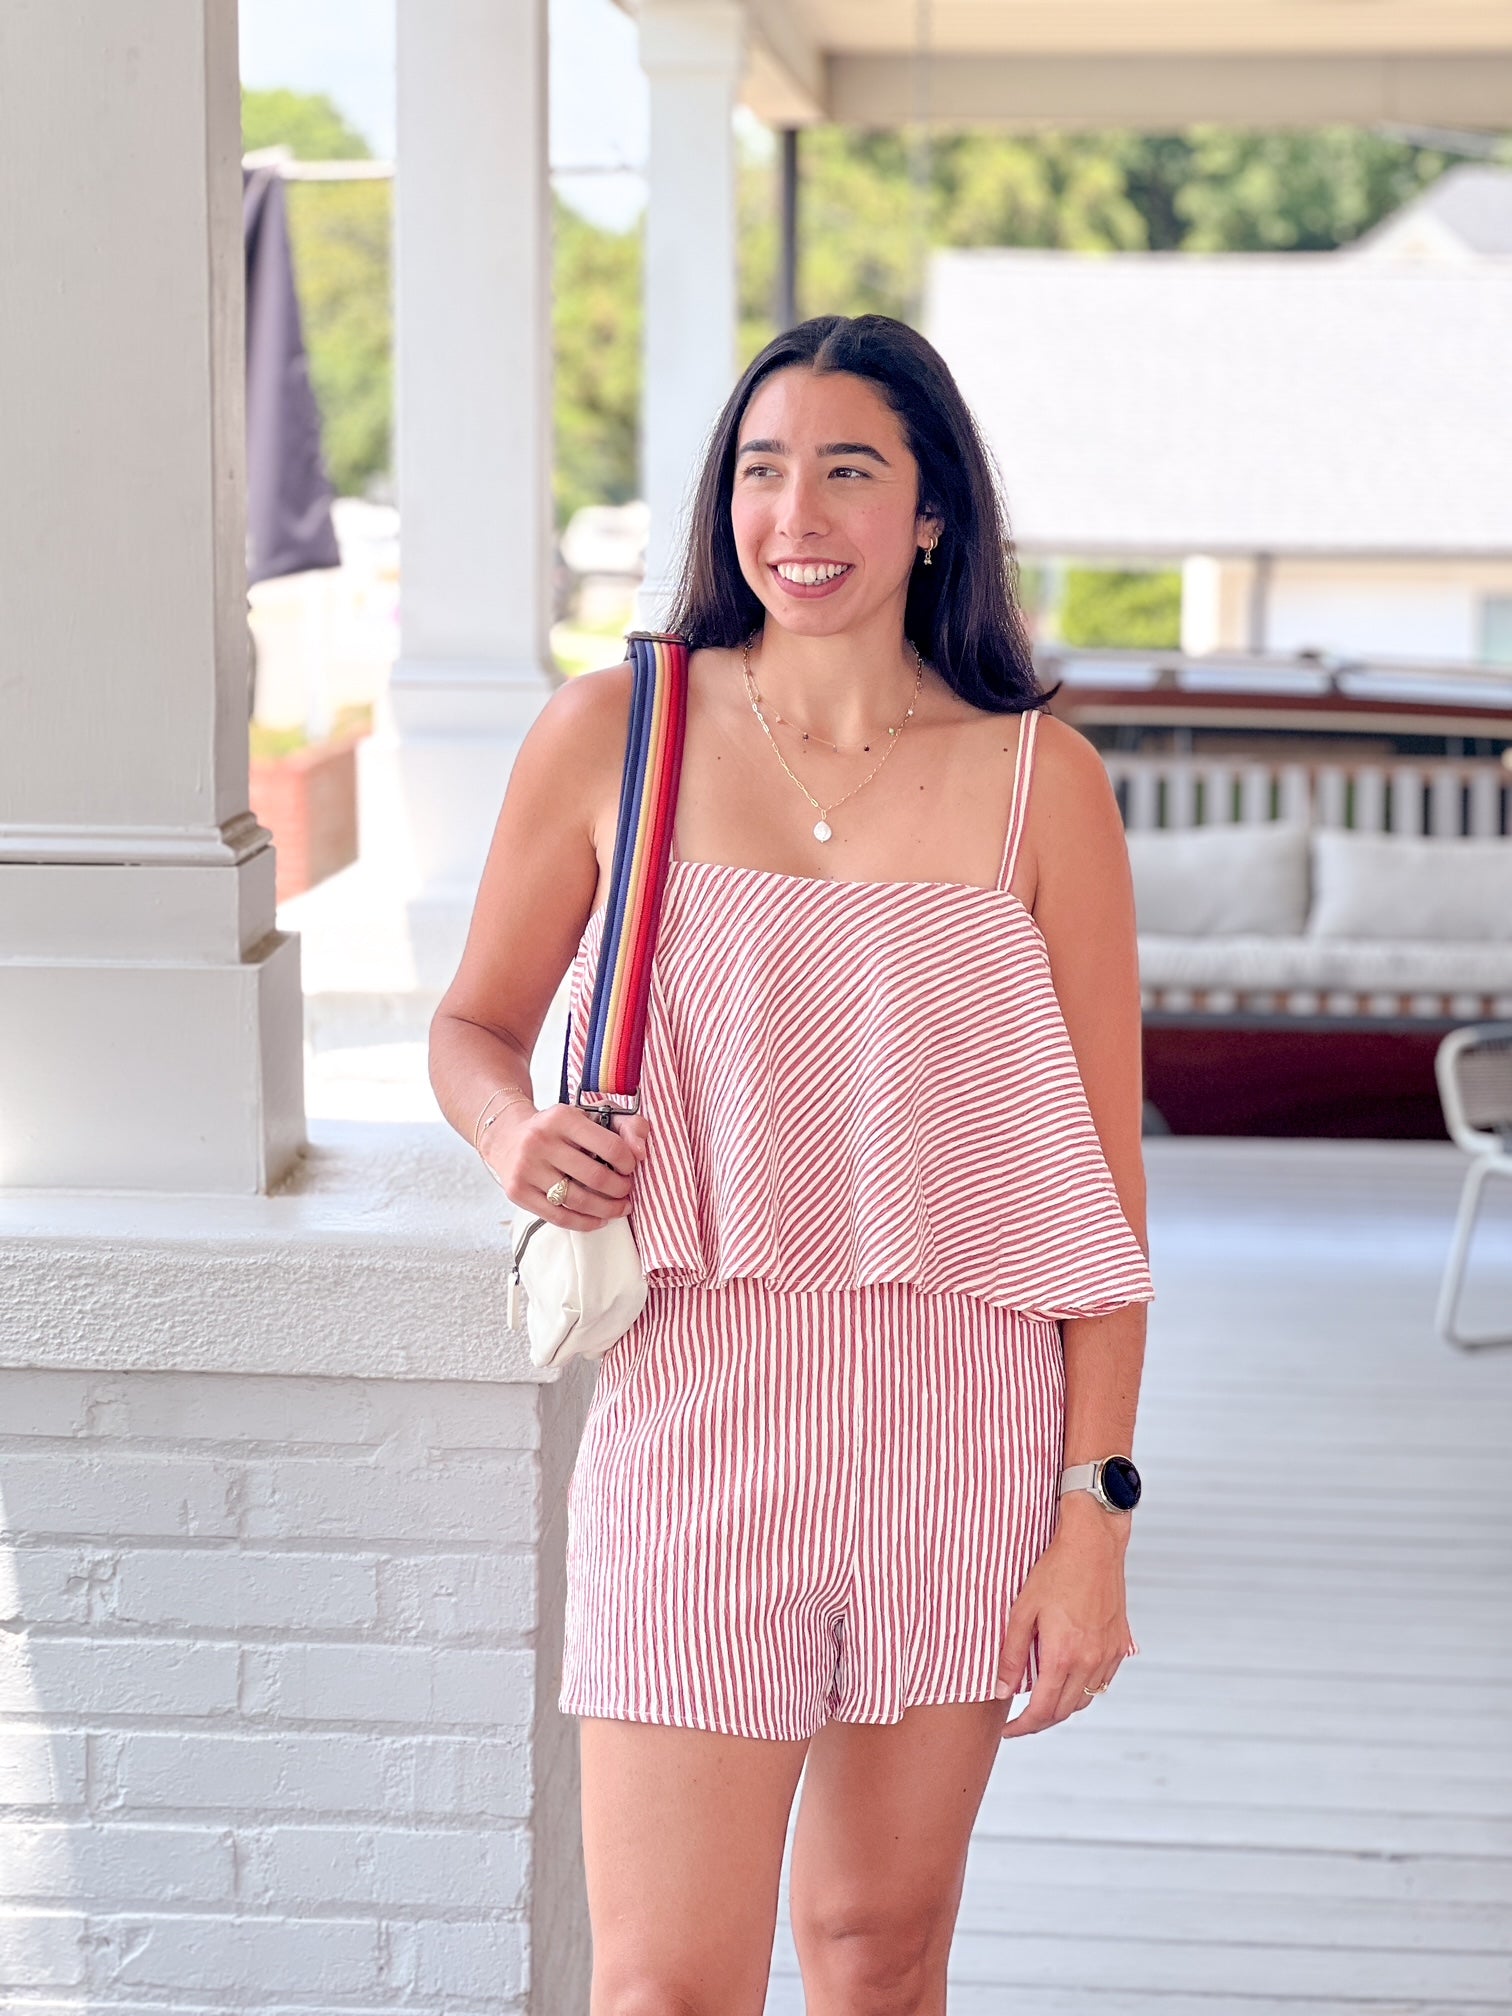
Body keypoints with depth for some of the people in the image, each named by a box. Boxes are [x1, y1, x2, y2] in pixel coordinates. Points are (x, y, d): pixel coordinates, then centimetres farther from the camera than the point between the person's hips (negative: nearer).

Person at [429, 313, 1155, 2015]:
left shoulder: (1040, 783, 1)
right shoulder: (609, 737, 1)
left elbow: (1100, 1179, 2)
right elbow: (475, 1024, 14)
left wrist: (1094, 1509, -3)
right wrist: (516, 1130, -10)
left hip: (961, 1425, 1)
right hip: (698, 1399, -1)